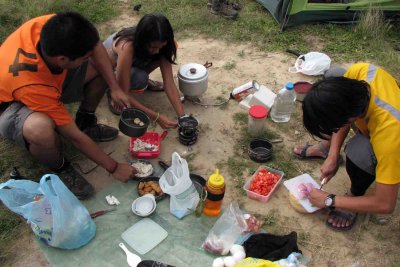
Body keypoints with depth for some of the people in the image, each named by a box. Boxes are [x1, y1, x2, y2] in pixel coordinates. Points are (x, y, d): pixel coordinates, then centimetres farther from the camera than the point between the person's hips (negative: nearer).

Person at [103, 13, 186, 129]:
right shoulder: (127, 47, -41)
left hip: (133, 64, 5)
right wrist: (157, 117, -41)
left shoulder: (159, 44, -26)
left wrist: (183, 117, -36)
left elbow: (169, 82, -27)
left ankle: (143, 79, 5)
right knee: (139, 78, -37)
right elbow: (123, 94, -38)